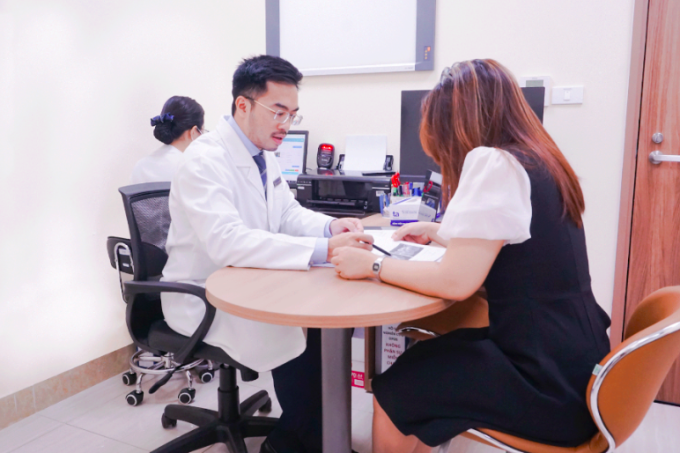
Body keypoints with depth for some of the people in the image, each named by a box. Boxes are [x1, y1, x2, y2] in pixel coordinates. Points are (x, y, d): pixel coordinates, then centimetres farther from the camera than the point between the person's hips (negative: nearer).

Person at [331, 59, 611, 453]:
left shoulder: (493, 162, -19)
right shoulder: (536, 159, 8)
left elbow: (456, 282, -23)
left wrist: (372, 265, -11)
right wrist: (439, 234, 25)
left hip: (548, 383, -9)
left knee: (393, 395, 5)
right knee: (423, 357, 22)